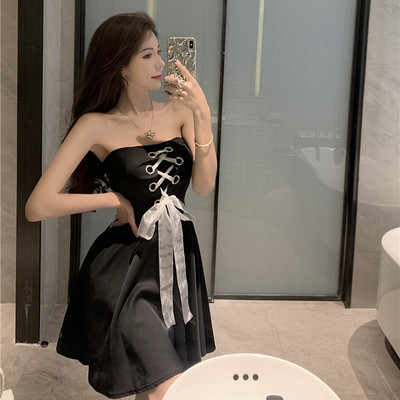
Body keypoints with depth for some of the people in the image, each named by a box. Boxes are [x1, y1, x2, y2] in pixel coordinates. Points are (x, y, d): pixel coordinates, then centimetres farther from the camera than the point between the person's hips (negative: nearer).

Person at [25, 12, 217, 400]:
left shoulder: (178, 111, 3)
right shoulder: (97, 125, -8)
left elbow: (203, 186, -6)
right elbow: (38, 206, -14)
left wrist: (202, 116, -14)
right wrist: (116, 199, -10)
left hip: (178, 261, 5)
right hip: (125, 269, -4)